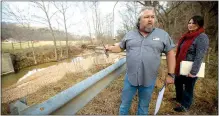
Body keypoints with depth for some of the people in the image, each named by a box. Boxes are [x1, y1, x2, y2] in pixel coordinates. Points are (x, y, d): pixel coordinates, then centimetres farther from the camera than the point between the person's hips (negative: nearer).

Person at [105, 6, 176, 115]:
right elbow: (120, 47, 13)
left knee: (144, 106, 23)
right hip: (130, 78, 1)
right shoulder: (129, 34, 2)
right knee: (125, 103, 19)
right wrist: (110, 48, -4)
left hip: (149, 80, 0)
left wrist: (171, 74, 1)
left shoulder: (163, 35, -1)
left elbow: (170, 53, 2)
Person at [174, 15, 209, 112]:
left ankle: (185, 106, 32)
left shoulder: (202, 37, -16)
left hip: (189, 69, -8)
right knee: (178, 83, 22)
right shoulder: (187, 35, 8)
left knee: (188, 87, 11)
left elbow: (199, 57, -21)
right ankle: (179, 98, 47)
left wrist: (193, 72, -23)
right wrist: (176, 64, 16)